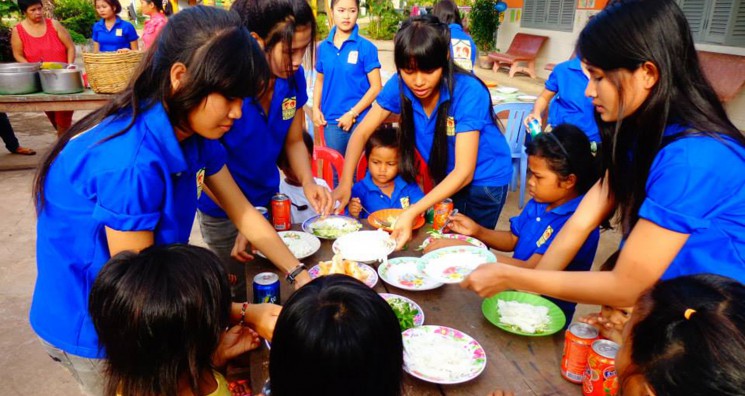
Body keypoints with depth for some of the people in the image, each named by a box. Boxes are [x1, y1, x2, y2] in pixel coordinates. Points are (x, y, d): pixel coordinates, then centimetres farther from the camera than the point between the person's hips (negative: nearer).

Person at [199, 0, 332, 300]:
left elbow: (294, 141, -1)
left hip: (268, 199, 5)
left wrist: (308, 181, -19)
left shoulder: (293, 77, -14)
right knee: (242, 294, 14)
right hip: (223, 211, -4)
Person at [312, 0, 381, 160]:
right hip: (331, 120, 3)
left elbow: (375, 87, -8)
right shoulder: (323, 47, 4)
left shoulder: (366, 47, -8)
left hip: (358, 120, -3)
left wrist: (353, 113, -12)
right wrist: (316, 108, 1)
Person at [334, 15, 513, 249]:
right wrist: (345, 184, -26)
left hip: (484, 179, -4)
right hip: (447, 177, 4)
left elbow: (464, 172, -32)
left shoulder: (468, 92, -31)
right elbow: (362, 132, -10)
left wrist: (412, 212, -43)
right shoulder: (400, 85, -18)